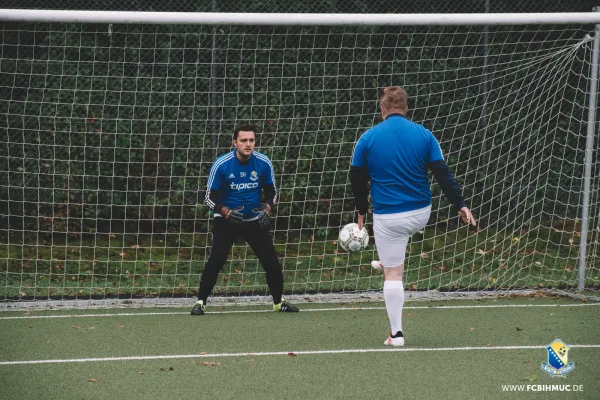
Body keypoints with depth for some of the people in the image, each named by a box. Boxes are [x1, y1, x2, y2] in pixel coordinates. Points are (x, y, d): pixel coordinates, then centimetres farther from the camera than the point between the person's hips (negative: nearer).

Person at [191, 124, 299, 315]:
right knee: (216, 261, -18)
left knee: (272, 261, 1)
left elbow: (271, 191, 4)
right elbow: (210, 197, -10)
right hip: (226, 220, -2)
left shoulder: (264, 163, -10)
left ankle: (279, 302, 22)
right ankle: (201, 302, -4)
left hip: (254, 220, 3)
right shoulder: (221, 164, -17)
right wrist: (226, 212, -27)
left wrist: (266, 209, -15)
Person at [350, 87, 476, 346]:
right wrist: (460, 205, -2)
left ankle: (396, 334, 5)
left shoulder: (368, 138, -6)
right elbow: (443, 174, -6)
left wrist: (362, 211, 16)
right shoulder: (423, 135, -3)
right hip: (421, 213, 3)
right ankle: (386, 262, 62)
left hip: (388, 216, -3)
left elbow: (357, 179, 2)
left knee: (393, 275, 5)